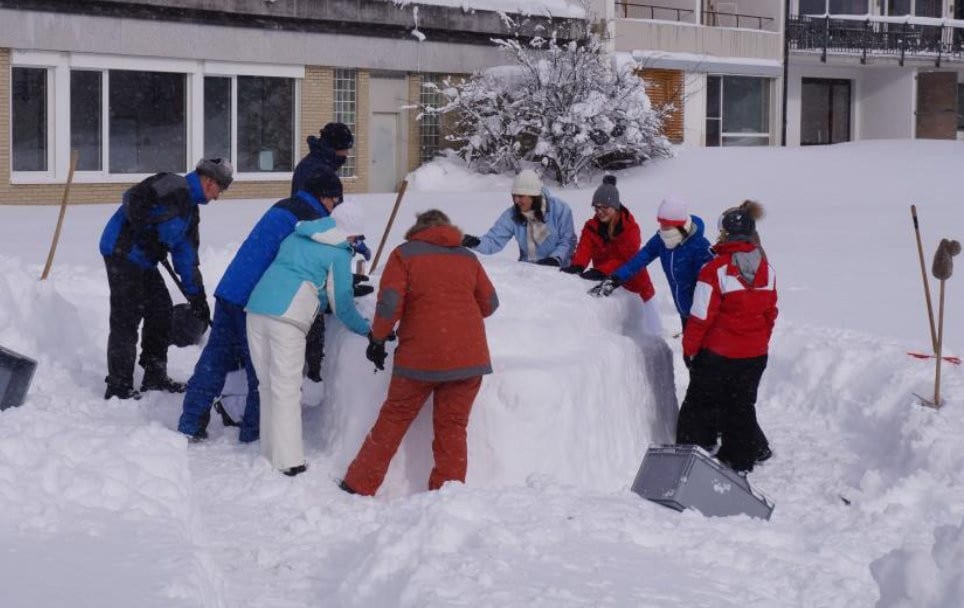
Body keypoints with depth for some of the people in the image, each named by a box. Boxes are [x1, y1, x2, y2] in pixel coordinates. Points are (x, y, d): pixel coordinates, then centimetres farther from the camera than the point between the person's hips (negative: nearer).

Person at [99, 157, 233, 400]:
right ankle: (118, 387, -4)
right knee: (126, 318, -9)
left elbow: (187, 255, 19)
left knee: (161, 310, 13)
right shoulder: (174, 186, -12)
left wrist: (197, 297, 17)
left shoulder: (191, 211, 17)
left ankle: (155, 376, 25)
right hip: (122, 252, -10)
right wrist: (149, 235, -24)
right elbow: (132, 200, -24)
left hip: (143, 260, 10)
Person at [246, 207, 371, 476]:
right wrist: (365, 329, 22)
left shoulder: (296, 237, 25)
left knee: (268, 385, 13)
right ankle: (289, 461, -5)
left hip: (257, 306, 6)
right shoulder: (338, 254, 5)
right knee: (287, 388, -3)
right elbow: (341, 303, 6)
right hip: (287, 316, -6)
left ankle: (270, 454, 17)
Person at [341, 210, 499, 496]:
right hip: (469, 356, 2)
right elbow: (489, 303, 17)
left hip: (421, 355, -2)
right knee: (453, 427, 8)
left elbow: (389, 302, -8)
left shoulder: (405, 254, 2)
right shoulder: (467, 258, 13)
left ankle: (359, 486, 14)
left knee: (393, 419, 9)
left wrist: (377, 338, 4)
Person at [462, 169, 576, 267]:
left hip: (557, 270, -2)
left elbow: (568, 240, -3)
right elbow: (494, 240, -6)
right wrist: (476, 243, -25)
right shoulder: (512, 215, 0)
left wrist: (556, 258, -19)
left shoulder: (559, 209, -7)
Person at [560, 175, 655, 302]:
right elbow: (584, 249, -18)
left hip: (631, 282, -3)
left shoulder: (630, 227, -15)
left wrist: (601, 271, -41)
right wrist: (577, 266, -41)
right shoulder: (591, 227, -2)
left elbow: (625, 258, -26)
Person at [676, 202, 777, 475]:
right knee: (742, 404, 16)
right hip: (755, 354, 5)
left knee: (701, 402, 10)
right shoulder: (766, 269, 0)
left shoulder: (716, 268, -18)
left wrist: (689, 348, -4)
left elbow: (701, 316, -15)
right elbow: (770, 312, 10)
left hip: (718, 352, -5)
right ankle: (741, 457, 21)